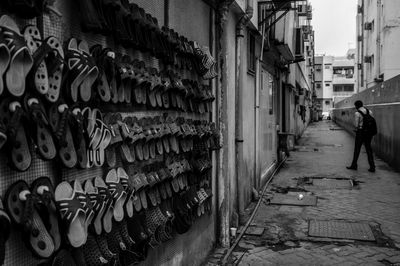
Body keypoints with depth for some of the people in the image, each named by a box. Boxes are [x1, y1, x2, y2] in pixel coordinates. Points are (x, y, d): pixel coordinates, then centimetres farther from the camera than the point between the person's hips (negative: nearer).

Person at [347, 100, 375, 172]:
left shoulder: (357, 113, -12)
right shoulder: (369, 112, 5)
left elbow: (356, 125, -12)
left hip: (360, 132, -5)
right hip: (368, 133, 5)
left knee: (357, 149, 8)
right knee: (368, 149, 9)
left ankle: (354, 165, 18)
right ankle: (372, 167, 5)